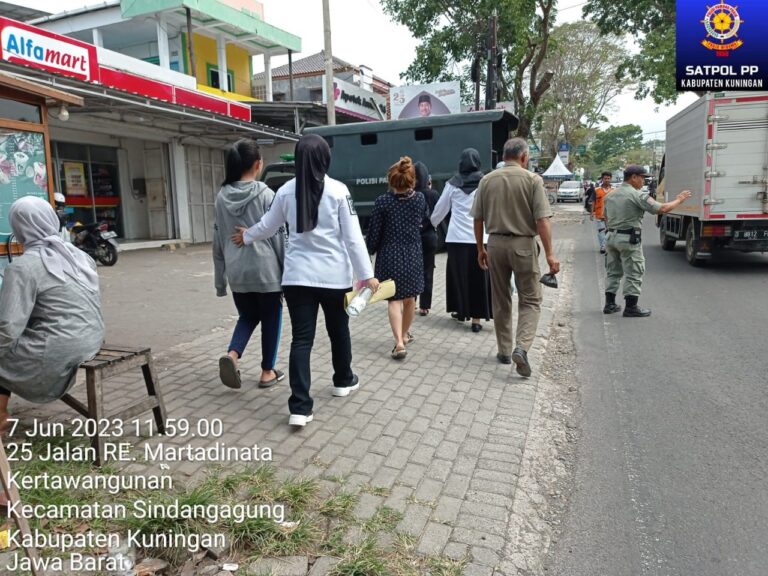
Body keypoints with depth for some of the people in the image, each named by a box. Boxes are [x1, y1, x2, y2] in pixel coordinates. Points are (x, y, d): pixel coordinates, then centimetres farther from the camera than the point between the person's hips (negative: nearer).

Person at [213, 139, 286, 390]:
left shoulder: (222, 197, 4)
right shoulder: (265, 194, -10)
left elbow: (218, 240, 8)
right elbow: (278, 236, -9)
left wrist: (220, 279, 15)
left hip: (237, 271, 5)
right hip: (265, 269, -4)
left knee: (247, 316, 22)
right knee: (270, 320, 12)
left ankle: (232, 355, -1)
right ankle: (267, 372, 20)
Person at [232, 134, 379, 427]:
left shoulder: (286, 191, 3)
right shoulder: (338, 190, -7)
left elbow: (269, 225, 17)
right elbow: (353, 236, -8)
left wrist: (246, 236, 37)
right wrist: (367, 274, -3)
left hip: (297, 275, 2)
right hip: (334, 275, -2)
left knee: (301, 339, 3)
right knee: (338, 330, 19)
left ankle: (299, 407, -2)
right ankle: (343, 380, 39)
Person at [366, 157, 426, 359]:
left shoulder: (383, 201, -10)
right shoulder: (420, 199, -1)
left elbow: (374, 233, -6)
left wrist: (370, 251, 9)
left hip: (389, 256, -2)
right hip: (413, 255, 3)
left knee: (394, 299, 0)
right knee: (410, 298, 18)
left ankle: (399, 342, -13)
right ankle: (405, 334, 35)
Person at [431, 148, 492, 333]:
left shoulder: (453, 184, 4)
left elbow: (440, 208, 14)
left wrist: (432, 222, 32)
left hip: (456, 238, 1)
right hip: (478, 237, -1)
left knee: (458, 275, 16)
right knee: (478, 278, 4)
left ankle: (460, 311, 28)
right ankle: (476, 319, 5)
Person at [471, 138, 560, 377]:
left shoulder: (487, 180, 4)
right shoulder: (532, 179, -6)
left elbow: (478, 219, 6)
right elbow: (542, 220, -12)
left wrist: (480, 249, 16)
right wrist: (549, 254, -10)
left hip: (496, 243, 4)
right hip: (523, 244, -3)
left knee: (501, 300, 14)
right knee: (530, 300, 7)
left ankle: (504, 351, 22)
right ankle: (522, 347, -11)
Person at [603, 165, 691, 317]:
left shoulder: (610, 195, 11)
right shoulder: (638, 195, -12)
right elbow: (661, 209, -14)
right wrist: (679, 200, 0)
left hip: (611, 236, 7)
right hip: (629, 238, -7)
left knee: (613, 271, 15)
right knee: (633, 273, 1)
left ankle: (609, 304, 18)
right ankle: (631, 307, 4)